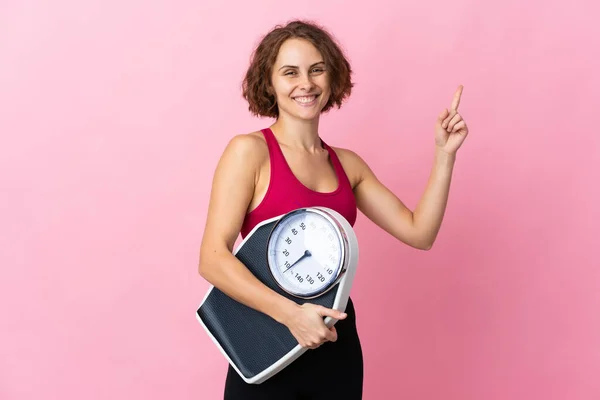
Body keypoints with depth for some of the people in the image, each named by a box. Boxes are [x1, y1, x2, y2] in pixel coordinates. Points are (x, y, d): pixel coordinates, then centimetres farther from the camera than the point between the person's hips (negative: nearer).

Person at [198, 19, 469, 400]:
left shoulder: (347, 164, 6)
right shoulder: (249, 150, -9)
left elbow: (418, 232, 5)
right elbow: (213, 259, -16)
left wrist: (445, 154, -2)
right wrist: (290, 314, -24)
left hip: (338, 345, 5)